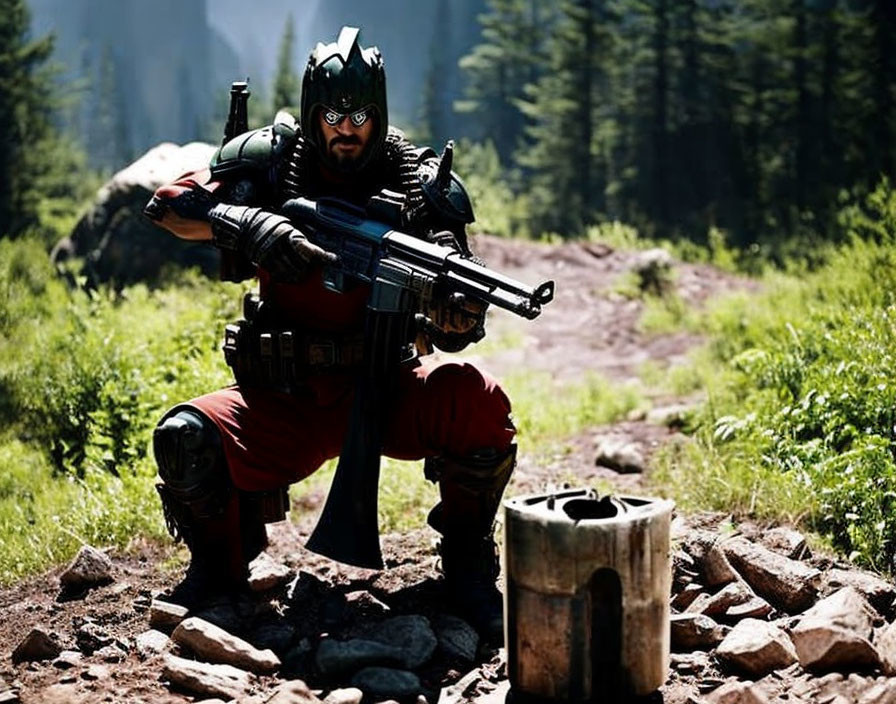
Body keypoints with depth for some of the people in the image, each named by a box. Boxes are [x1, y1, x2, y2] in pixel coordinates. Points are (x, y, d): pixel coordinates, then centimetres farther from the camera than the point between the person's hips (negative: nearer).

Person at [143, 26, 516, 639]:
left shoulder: (422, 186, -4)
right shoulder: (269, 162, -1)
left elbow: (456, 334, -8)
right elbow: (168, 203, -6)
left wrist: (459, 313, -35)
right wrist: (246, 223, -25)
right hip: (282, 399, 1)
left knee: (481, 404, -29)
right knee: (186, 440, -27)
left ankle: (467, 564, -4)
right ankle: (221, 562, 6)